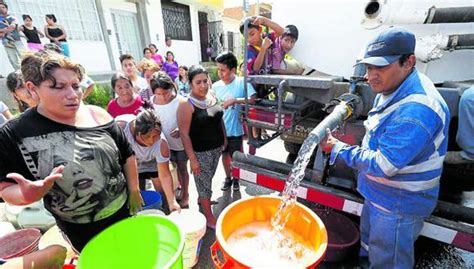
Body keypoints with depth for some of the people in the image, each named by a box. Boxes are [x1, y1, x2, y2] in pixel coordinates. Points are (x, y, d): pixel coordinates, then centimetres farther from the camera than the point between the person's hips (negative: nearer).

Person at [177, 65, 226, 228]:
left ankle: (202, 200, 51)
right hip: (200, 151, -6)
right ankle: (209, 217, 29)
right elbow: (184, 134, -19)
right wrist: (192, 159, -19)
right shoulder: (186, 105, -19)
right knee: (204, 183, 9)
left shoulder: (212, 97, 1)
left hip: (217, 147, 6)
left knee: (208, 179, 24)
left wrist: (224, 139, 13)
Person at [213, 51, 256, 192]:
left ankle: (236, 178, 40)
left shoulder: (242, 82, -13)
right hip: (219, 129, 4)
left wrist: (234, 100, -31)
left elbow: (252, 99, -24)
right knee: (225, 154, 19)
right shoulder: (215, 86, -3)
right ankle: (228, 177, 42)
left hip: (235, 129, -3)